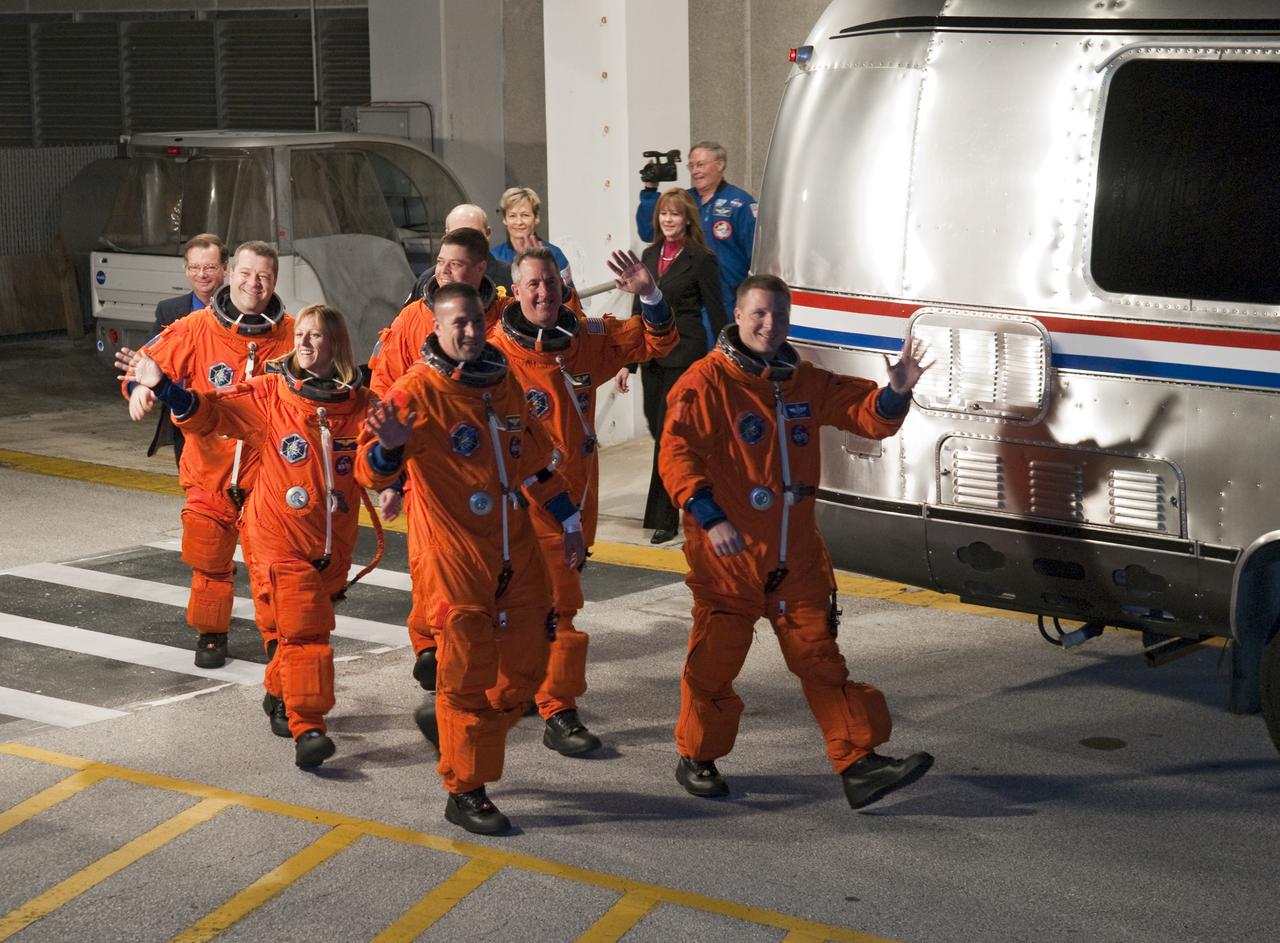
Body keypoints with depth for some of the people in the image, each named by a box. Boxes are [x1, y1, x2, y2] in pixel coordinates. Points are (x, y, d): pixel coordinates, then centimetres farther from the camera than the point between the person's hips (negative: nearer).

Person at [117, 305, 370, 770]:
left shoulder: (359, 404, 0)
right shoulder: (271, 393, -6)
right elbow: (213, 413, -14)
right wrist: (162, 387, -27)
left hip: (333, 542, 4)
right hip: (280, 537, -3)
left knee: (311, 624, 17)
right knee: (301, 629, -11)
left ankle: (281, 697, 39)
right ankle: (306, 728, -10)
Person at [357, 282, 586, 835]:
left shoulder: (504, 383, 9)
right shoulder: (417, 391, -11)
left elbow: (535, 458, 22)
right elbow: (373, 473, -17)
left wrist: (568, 521, 23)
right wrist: (388, 445, -39)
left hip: (516, 553, 6)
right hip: (455, 561, -6)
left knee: (525, 668, 13)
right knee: (467, 676, 0)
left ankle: (468, 738, 35)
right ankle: (464, 793, 11)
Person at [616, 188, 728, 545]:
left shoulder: (701, 259, -8)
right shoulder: (650, 256, 11)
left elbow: (716, 314, -7)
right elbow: (638, 309, 14)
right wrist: (628, 362, 11)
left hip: (684, 355, -7)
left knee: (668, 434, -7)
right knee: (658, 428, 12)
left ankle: (664, 518, 0)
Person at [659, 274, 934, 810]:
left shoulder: (805, 382, 10)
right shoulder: (706, 382, -10)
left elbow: (866, 416, 12)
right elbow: (677, 453, -17)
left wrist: (895, 393, -10)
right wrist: (710, 517, -26)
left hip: (796, 555, 5)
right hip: (727, 554, -5)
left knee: (820, 657, 5)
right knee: (714, 660, 5)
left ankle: (859, 764, 6)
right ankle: (697, 759, 24)